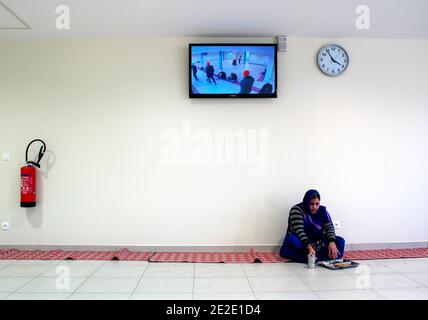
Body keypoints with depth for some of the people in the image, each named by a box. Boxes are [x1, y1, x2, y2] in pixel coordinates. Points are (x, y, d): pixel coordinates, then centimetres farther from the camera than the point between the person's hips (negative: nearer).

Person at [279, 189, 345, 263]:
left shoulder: (322, 210, 4)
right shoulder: (296, 210, -11)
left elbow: (329, 227, -7)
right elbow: (299, 231, -23)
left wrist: (332, 242, -28)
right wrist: (309, 247, -38)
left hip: (318, 243, 4)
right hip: (302, 244, -4)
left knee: (340, 241, -18)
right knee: (291, 240, -36)